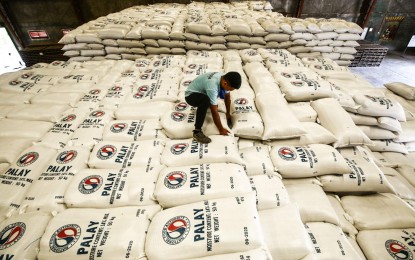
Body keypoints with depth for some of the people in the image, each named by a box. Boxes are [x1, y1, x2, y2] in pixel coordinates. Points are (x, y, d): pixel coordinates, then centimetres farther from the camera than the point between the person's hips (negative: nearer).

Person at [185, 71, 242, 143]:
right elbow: (214, 111, -33)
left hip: (202, 92, 8)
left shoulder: (225, 79, -16)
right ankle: (197, 131, -31)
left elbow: (227, 97, 3)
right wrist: (221, 129, -24)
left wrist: (228, 113, 8)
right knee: (206, 100, -39)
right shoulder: (212, 86, -39)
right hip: (191, 95, -8)